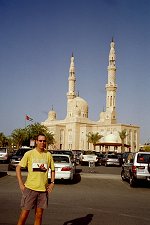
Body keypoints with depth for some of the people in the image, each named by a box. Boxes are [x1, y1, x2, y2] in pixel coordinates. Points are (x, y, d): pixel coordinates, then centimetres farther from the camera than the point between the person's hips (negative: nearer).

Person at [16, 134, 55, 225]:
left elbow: (52, 169, 15)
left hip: (43, 189, 2)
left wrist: (52, 182, 3)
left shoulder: (48, 155, 4)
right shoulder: (29, 154, -3)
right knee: (25, 212, 1)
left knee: (39, 215, 9)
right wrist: (21, 184, -7)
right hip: (30, 188, -2)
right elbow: (18, 168, -1)